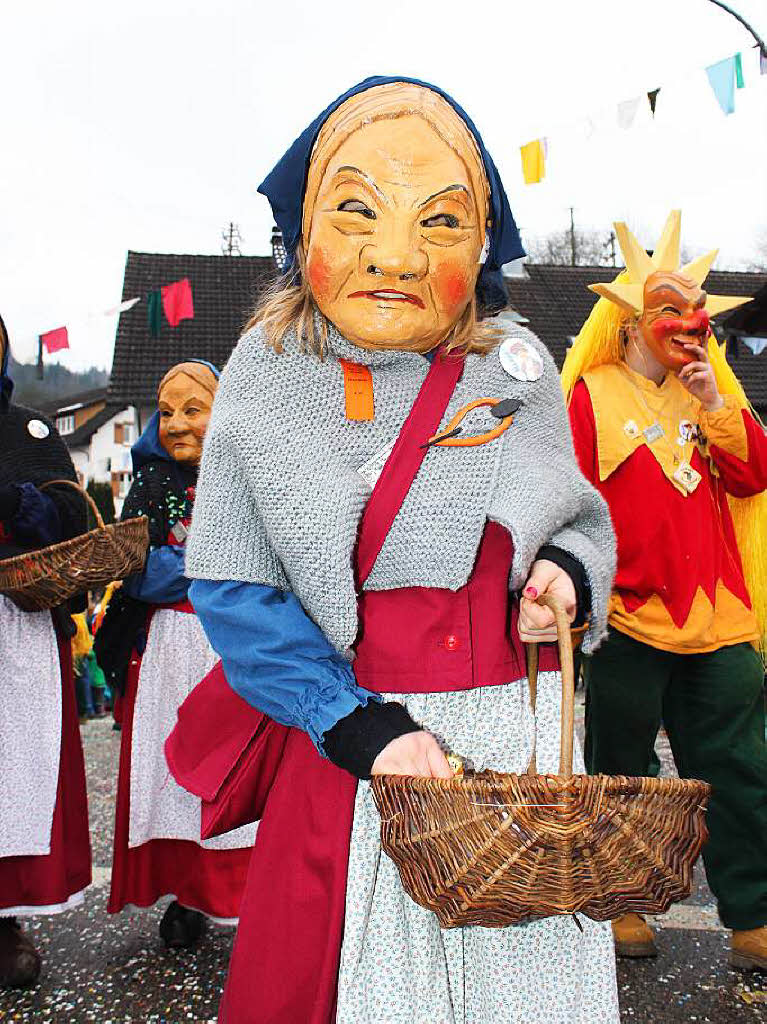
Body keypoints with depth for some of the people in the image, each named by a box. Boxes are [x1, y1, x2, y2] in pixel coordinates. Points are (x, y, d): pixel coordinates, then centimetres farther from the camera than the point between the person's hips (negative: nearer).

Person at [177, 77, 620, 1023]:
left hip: (522, 733, 2)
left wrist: (566, 573, -10)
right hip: (345, 743, -1)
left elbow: (581, 520, 14)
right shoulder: (267, 370, -6)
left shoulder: (518, 369, 0)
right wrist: (361, 728, -17)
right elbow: (233, 589, -7)